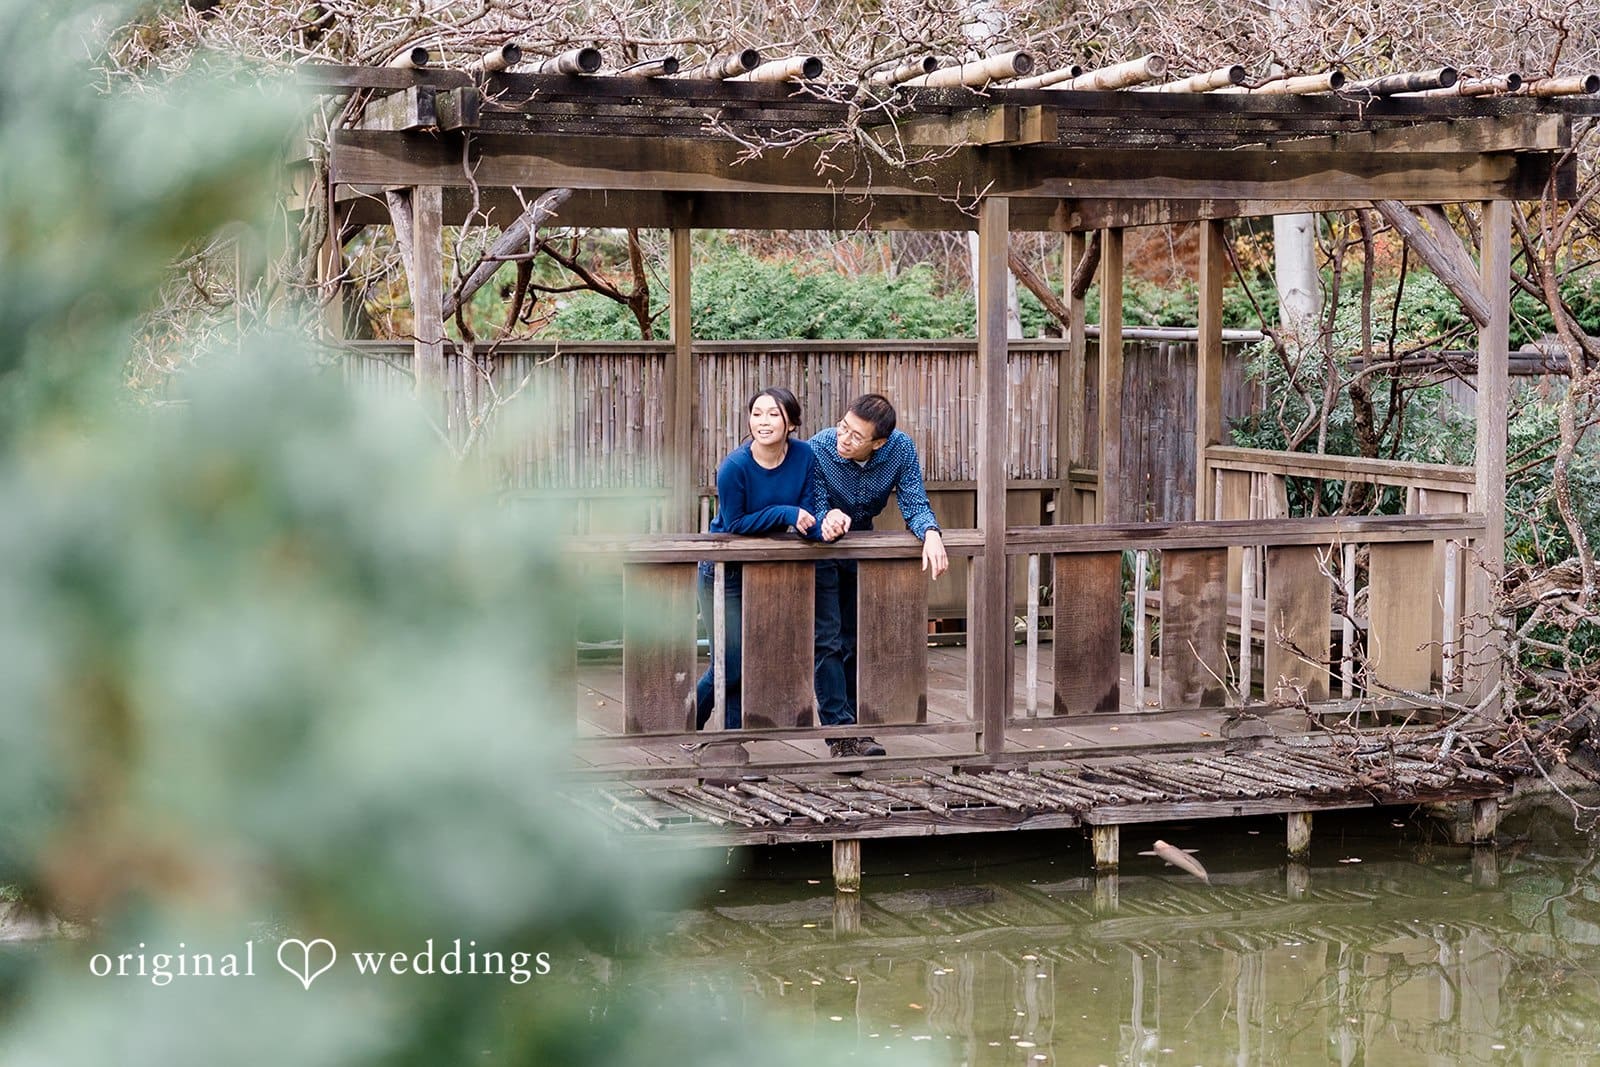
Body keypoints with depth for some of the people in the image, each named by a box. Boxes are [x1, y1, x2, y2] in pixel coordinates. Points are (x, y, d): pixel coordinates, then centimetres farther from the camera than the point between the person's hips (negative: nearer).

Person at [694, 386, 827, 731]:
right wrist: (785, 513, -26)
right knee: (730, 665, -4)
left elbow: (807, 515, -8)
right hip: (725, 571, -4)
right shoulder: (735, 466, -22)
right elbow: (735, 524, -16)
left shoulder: (804, 456, -10)